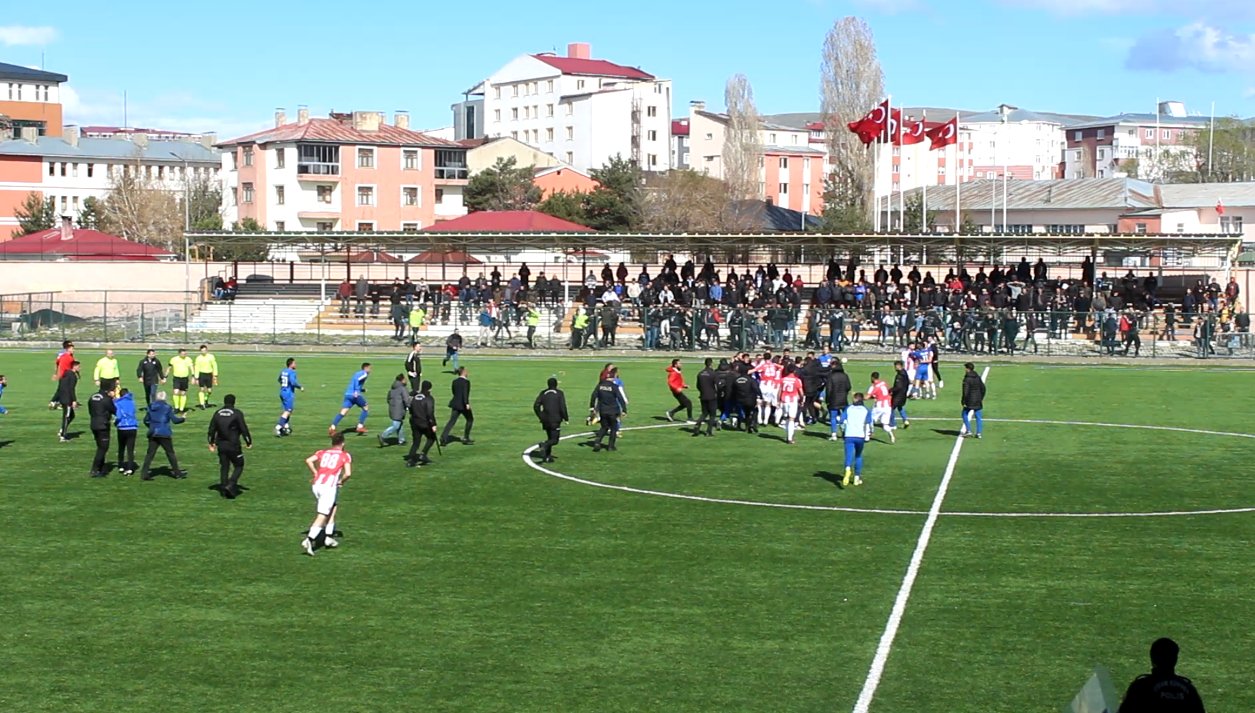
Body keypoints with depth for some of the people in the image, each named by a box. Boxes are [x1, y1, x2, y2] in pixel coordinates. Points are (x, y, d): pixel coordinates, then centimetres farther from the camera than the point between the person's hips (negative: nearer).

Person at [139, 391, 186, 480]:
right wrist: (182, 419, 11)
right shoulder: (167, 407, -7)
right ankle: (177, 473, 13)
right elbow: (174, 420, -8)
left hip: (153, 434, 4)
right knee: (170, 453, 6)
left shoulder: (151, 407, 7)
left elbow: (145, 420, 11)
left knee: (150, 453, 6)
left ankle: (144, 474, -1)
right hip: (164, 434, -4)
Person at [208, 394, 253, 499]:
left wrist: (211, 443, 22)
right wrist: (248, 442, 2)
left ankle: (224, 491, 14)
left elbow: (211, 429, 11)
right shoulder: (237, 413, -9)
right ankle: (230, 485, -13)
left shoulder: (217, 413, 7)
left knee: (224, 467, 14)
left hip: (221, 445, 5)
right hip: (233, 446, -5)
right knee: (239, 466, 6)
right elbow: (243, 428, -9)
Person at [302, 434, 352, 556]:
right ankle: (309, 540, -22)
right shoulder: (345, 456, 8)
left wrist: (316, 474, 11)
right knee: (322, 516, -7)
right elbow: (348, 473, -4)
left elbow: (308, 461, 4)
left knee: (334, 507, 25)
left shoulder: (323, 453, 19)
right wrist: (341, 482, 14)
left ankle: (328, 537, 22)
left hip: (316, 485, 6)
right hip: (329, 486, -6)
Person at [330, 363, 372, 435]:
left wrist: (363, 390, 32)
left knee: (343, 413, -3)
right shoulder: (364, 374, 0)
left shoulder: (357, 373, 27)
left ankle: (332, 427, -19)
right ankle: (360, 426, 6)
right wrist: (356, 391, -24)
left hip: (348, 394, 7)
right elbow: (357, 379, -19)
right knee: (366, 409, 13)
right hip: (355, 395, -7)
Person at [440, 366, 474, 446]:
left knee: (452, 421, 4)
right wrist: (466, 403, -30)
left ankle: (443, 438, -11)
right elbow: (465, 393, -23)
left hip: (455, 404, 6)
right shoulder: (466, 381, -12)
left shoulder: (455, 381, 9)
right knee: (470, 419, 14)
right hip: (463, 404, -6)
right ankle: (466, 439, 15)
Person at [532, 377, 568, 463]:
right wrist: (566, 418, 2)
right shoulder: (559, 393, -3)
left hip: (545, 420, 5)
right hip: (555, 420, -5)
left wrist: (541, 416, 14)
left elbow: (536, 406, 4)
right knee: (555, 439, -3)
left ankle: (547, 457, 9)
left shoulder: (543, 393, 8)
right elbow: (562, 407, -10)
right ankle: (544, 445, -32)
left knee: (550, 438, 18)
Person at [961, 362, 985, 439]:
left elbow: (966, 391, -17)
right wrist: (981, 398, 20)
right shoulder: (978, 377, 8)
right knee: (978, 417, 8)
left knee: (965, 415, 7)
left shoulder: (967, 379, -14)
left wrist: (964, 401, -11)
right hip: (978, 401, 6)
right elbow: (983, 388, 12)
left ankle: (968, 430, -1)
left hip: (969, 401, -6)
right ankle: (978, 433, 7)